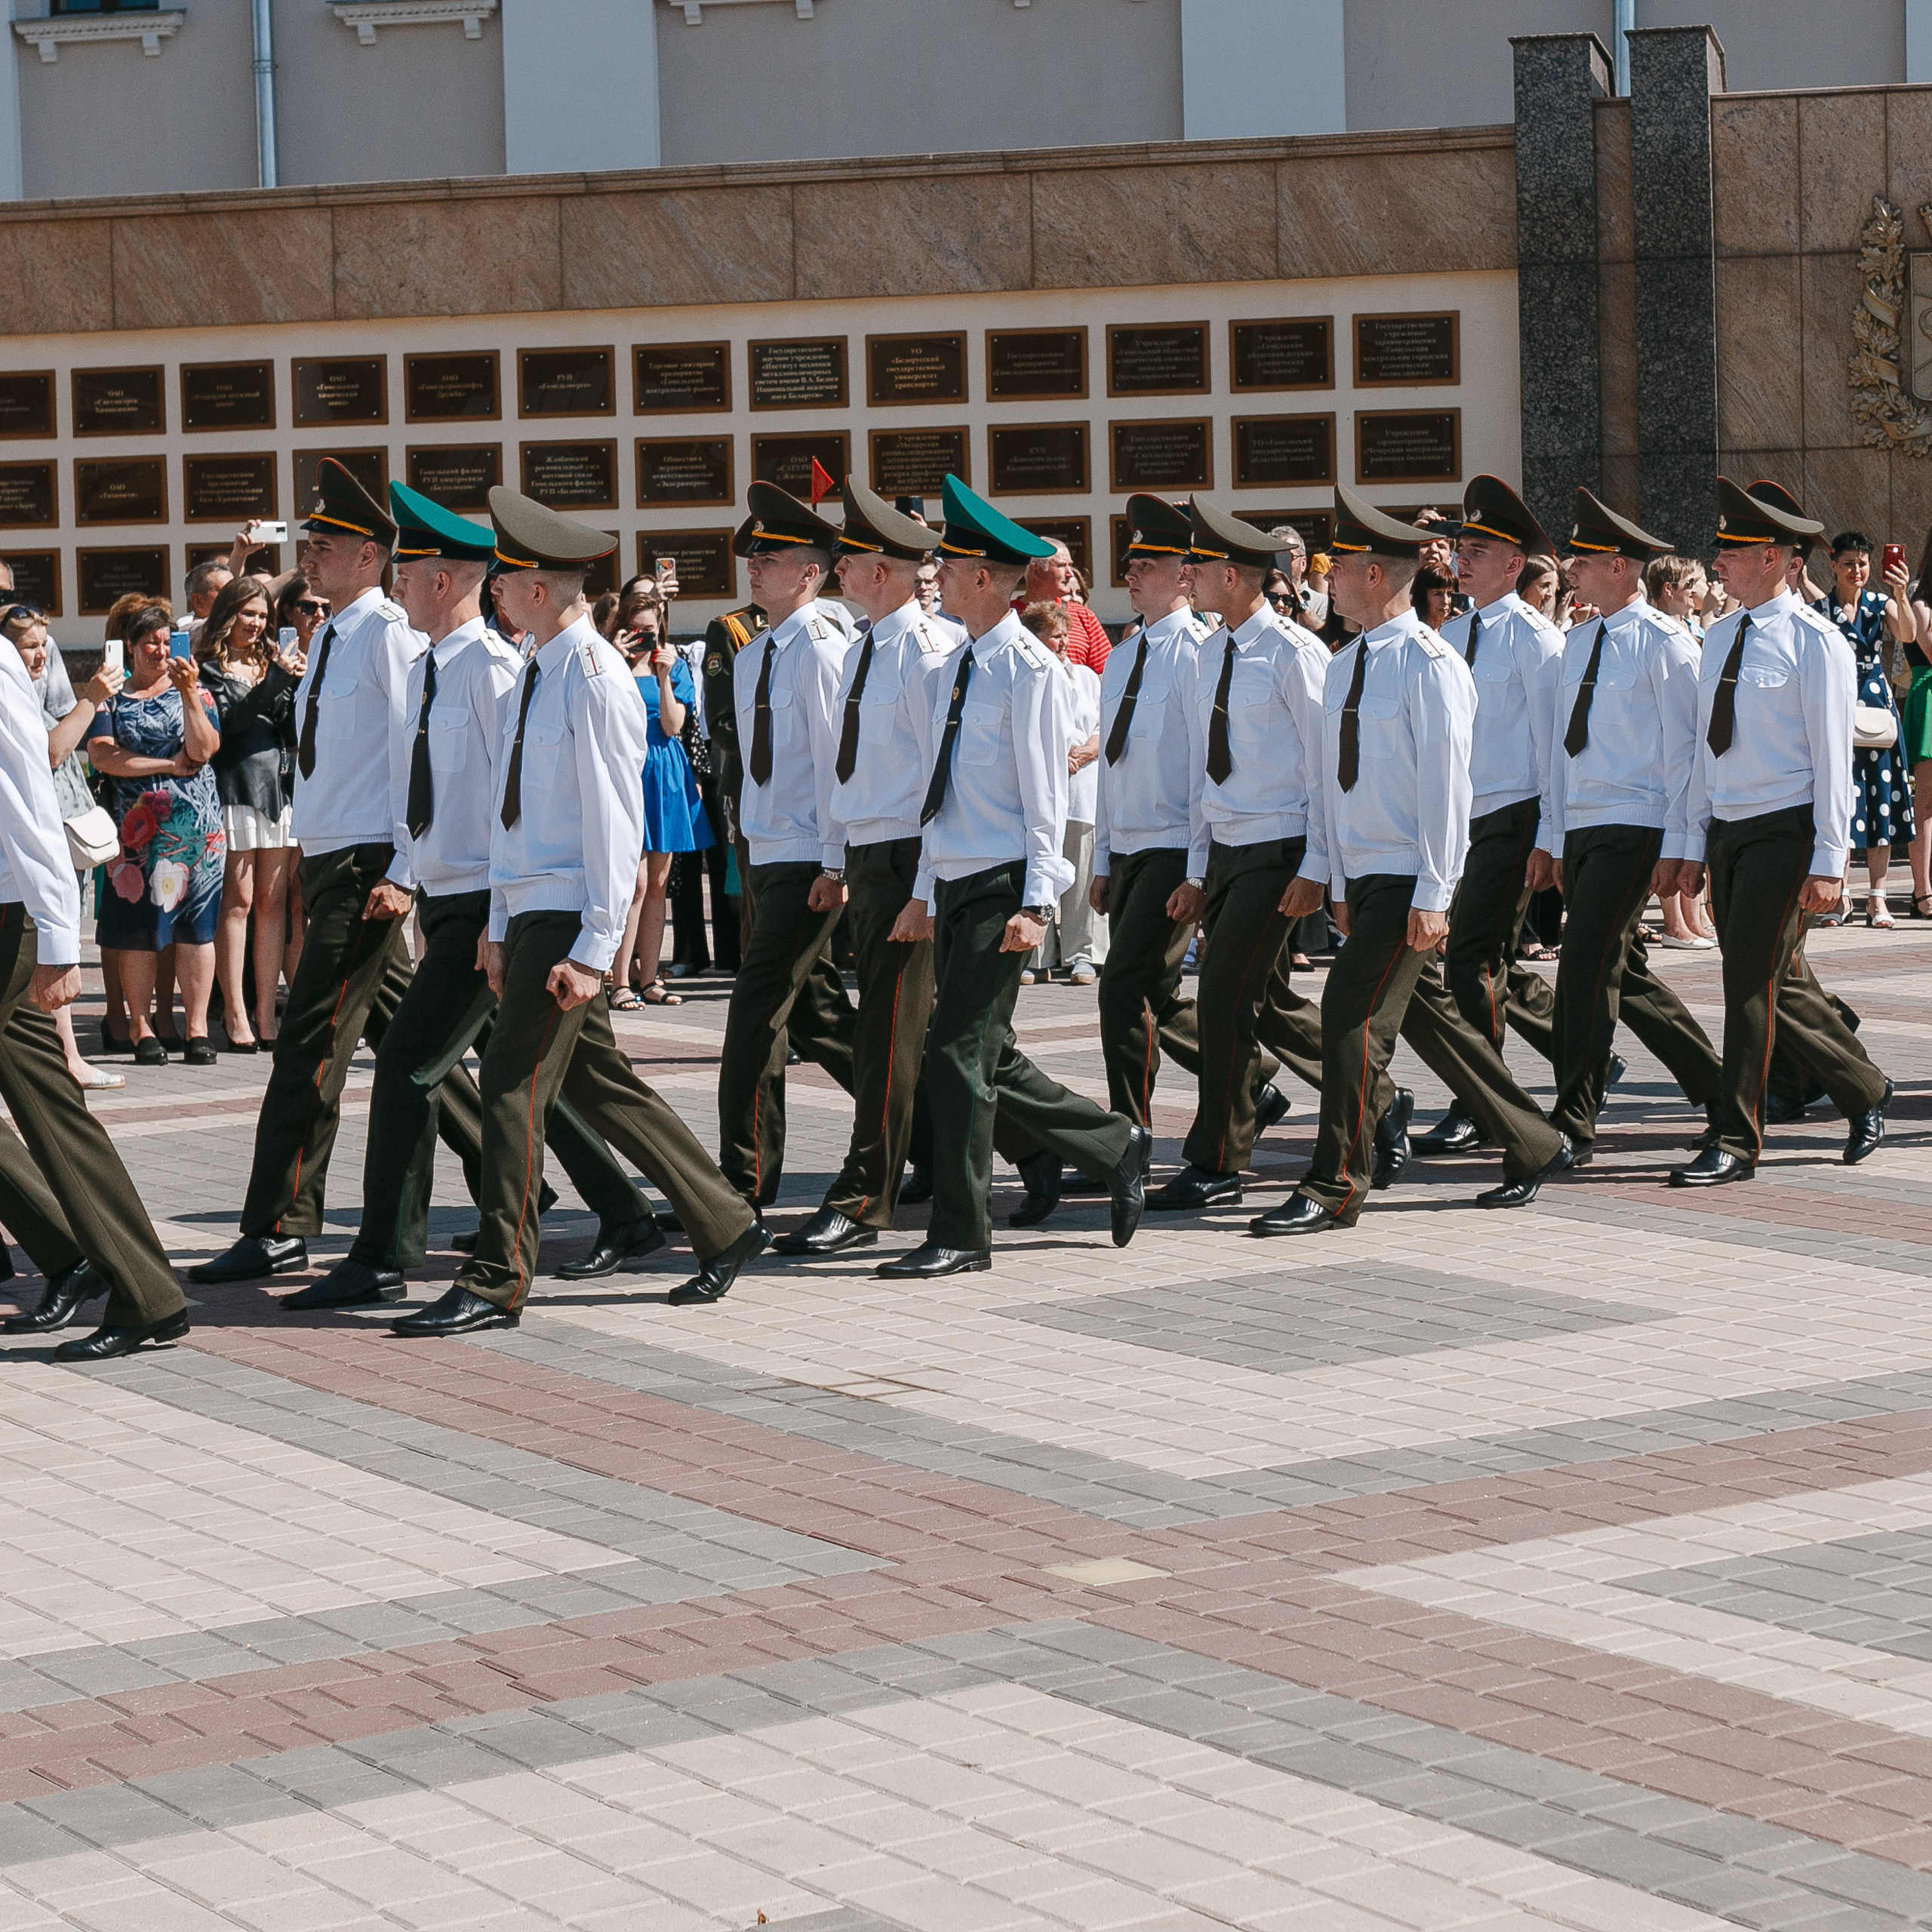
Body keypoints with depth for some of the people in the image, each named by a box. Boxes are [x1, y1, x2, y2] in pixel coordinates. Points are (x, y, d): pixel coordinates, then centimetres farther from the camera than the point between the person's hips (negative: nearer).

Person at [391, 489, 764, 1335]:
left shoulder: (595, 678, -14)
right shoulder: (536, 670, 14)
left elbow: (615, 822, -17)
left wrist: (594, 948, -20)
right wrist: (500, 923, 18)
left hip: (572, 916, -9)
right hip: (531, 909, 9)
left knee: (514, 1084, -8)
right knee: (598, 1083, 13)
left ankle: (495, 1283, -1)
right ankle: (725, 1225, 23)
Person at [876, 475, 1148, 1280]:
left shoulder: (1028, 668, -10)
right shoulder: (956, 668, 14)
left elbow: (1045, 794, -13)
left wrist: (1035, 903, -17)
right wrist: (924, 892, 19)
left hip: (1002, 884, -9)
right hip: (954, 882, 9)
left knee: (960, 1049, -9)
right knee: (987, 1059, 10)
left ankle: (960, 1235, -2)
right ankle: (1116, 1147, 25)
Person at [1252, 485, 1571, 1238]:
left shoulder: (1430, 665, -13)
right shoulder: (1344, 666, 12)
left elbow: (1445, 784, -16)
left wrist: (1432, 895, -18)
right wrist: (1341, 885, 15)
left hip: (1411, 875, -9)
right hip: (1365, 874, 9)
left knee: (1353, 1009, -12)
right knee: (1428, 1015, 13)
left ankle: (1333, 1190, -7)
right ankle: (1534, 1146, 25)